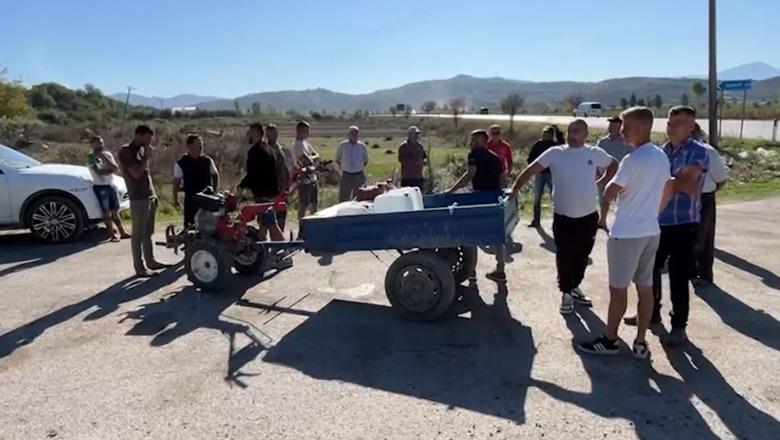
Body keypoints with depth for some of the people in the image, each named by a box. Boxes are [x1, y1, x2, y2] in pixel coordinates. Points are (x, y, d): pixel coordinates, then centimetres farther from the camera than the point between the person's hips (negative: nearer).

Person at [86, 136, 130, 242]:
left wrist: (105, 157, -14)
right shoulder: (91, 157, -7)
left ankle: (122, 233, 12)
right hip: (100, 187, -5)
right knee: (106, 212, -3)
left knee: (115, 211, 9)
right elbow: (98, 172, -18)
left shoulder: (107, 154, 9)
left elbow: (116, 168, -5)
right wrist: (111, 169, -4)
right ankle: (112, 235, 0)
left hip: (111, 185, 5)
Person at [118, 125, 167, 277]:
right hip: (138, 199, -8)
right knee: (138, 234, -4)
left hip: (150, 197, 8)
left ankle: (151, 261, 23)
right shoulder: (126, 151, -11)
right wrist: (147, 157, -12)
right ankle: (139, 268, -1)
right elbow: (136, 173, -20)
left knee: (148, 233, 15)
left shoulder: (142, 150, 14)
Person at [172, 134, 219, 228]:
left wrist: (214, 191, 10)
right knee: (190, 225, 0)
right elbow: (176, 183, 3)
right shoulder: (180, 164, -2)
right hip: (191, 199, -2)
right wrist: (175, 200, 3)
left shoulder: (208, 161, 4)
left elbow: (215, 175, 17)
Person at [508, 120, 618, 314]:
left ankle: (575, 286, 35)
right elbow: (531, 170, -9)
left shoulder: (595, 153, 1)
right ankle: (566, 293, 19)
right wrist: (515, 188, -18)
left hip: (588, 216, 2)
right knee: (564, 257, 4)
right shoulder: (555, 153, -5)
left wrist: (602, 182, 4)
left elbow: (614, 165, 18)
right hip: (563, 217, -2)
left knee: (582, 256, 16)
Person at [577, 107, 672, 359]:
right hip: (651, 232, 8)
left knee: (618, 289, 3)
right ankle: (640, 343, 19)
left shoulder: (633, 160, -19)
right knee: (645, 288, 11)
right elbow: (668, 191, 19)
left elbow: (608, 195, -15)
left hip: (626, 234, -8)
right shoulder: (662, 157, 8)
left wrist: (612, 184, 4)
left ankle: (609, 340, 15)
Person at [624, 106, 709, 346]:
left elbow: (686, 184, -22)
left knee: (678, 277, 1)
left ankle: (679, 325, 16)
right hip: (657, 221, 6)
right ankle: (652, 312, 33)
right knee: (651, 270, 15)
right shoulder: (662, 151, 8)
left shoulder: (698, 151, -10)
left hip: (683, 224, -6)